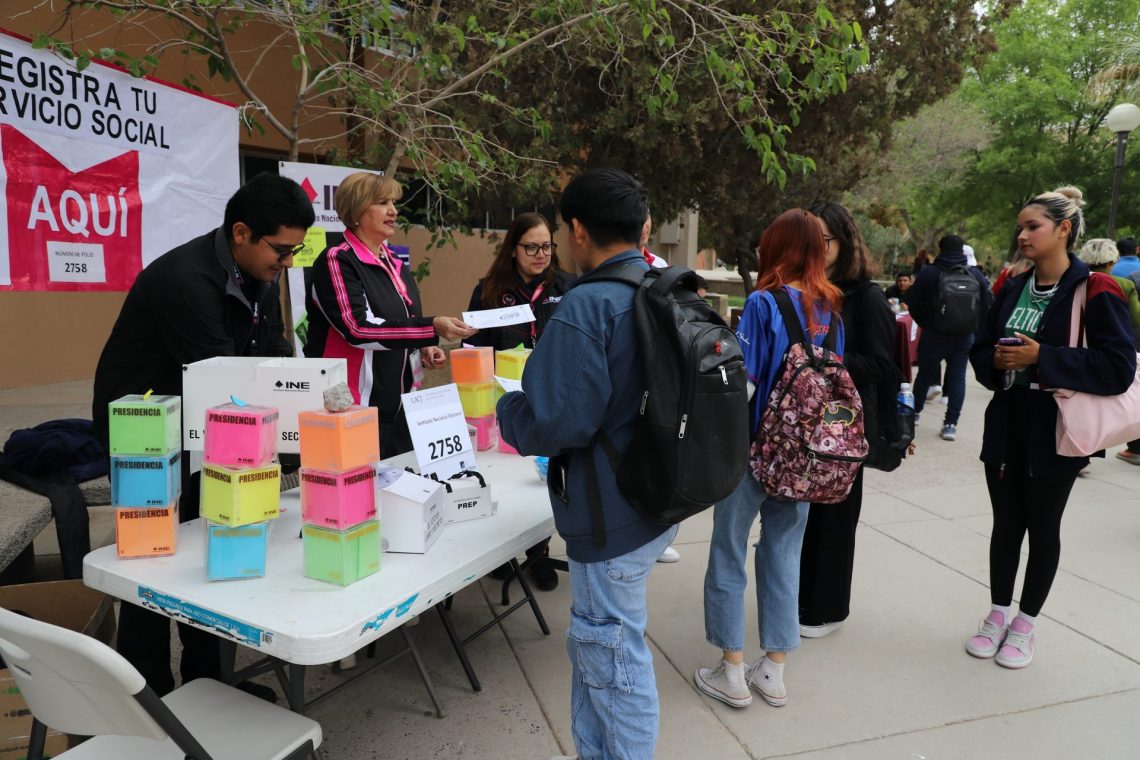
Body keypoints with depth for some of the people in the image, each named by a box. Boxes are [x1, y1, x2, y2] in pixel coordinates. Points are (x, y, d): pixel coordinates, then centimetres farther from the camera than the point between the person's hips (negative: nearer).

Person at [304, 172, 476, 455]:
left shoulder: (397, 266, 14)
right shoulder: (336, 262, -9)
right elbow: (358, 328, -22)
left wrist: (423, 349, 5)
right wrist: (432, 328, -28)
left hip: (399, 408, 7)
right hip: (354, 409, -7)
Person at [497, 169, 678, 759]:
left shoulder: (585, 307, -21)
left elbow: (557, 423, -25)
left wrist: (505, 408, -4)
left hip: (612, 517, -9)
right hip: (656, 501, 9)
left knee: (615, 663, 9)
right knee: (595, 645, 23)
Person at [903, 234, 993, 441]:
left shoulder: (928, 273, -8)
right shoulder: (975, 274, -1)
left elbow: (913, 303, -7)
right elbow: (987, 303, -3)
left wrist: (924, 323, 9)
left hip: (934, 333, -1)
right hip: (964, 335, 1)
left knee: (925, 373, 13)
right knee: (957, 376, 5)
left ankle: (914, 412, 27)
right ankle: (951, 423, 3)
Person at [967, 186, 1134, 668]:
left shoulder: (1094, 292, -12)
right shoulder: (1013, 289, 6)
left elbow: (1119, 367, -19)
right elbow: (980, 349, 13)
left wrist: (1042, 357, -23)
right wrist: (997, 361, -10)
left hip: (1055, 433, -5)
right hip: (1006, 427, 5)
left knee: (1042, 528, 11)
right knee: (1006, 524, 14)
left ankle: (1026, 624, 26)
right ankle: (998, 614, 29)